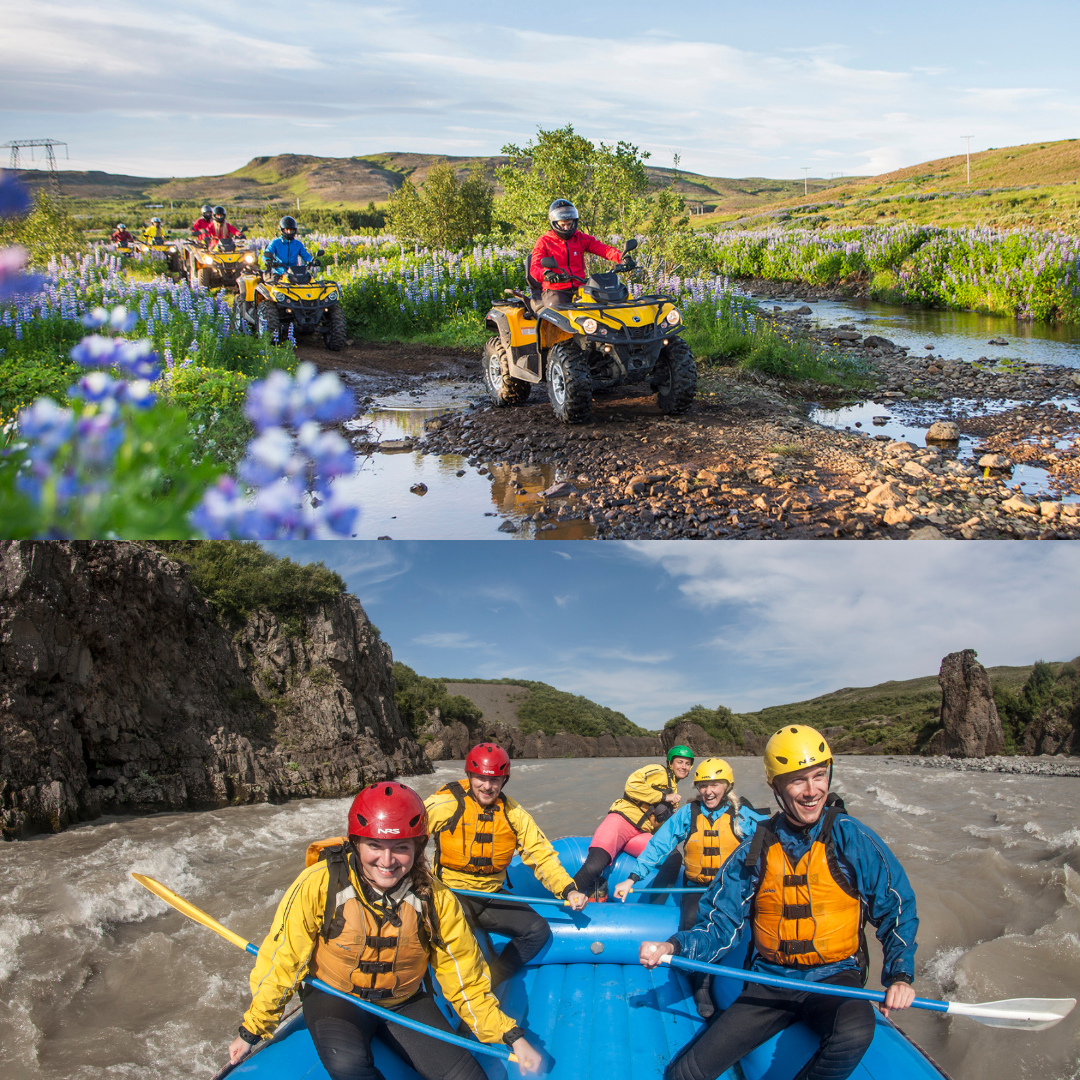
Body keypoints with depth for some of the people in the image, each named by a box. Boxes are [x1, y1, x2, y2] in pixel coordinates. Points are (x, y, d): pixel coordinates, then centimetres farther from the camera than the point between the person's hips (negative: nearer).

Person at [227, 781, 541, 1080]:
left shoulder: (436, 900, -15)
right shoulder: (320, 884, -22)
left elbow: (466, 981, -4)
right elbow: (280, 961, -10)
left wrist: (512, 1037, -8)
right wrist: (252, 1031, -2)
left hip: (405, 1003, 2)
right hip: (334, 999, -2)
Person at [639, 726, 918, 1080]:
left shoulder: (852, 839, -7)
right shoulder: (756, 850, -1)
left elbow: (897, 911, 0)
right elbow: (720, 924, 0)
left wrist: (899, 975, -15)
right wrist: (675, 946, -19)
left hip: (834, 978, -2)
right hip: (770, 984, 2)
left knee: (853, 1033, -38)